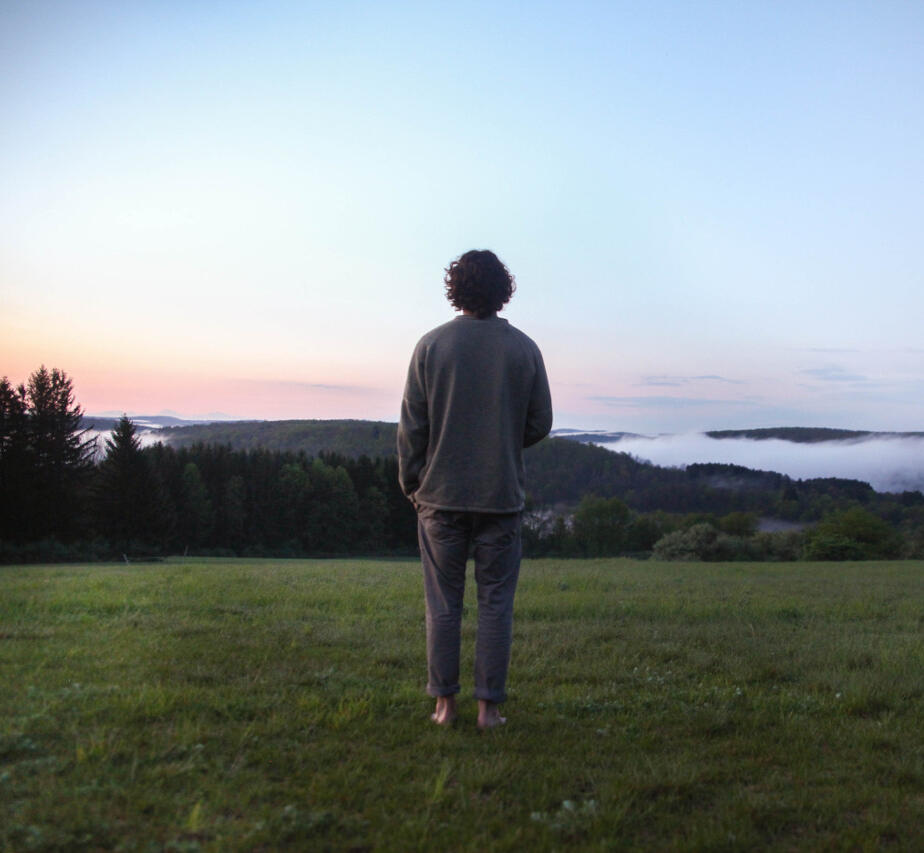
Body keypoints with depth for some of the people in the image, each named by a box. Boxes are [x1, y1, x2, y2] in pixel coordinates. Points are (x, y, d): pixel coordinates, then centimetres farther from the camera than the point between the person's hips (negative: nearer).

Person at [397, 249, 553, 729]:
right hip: (502, 496, 0)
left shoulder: (431, 346, -3)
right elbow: (540, 424, 5)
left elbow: (412, 425, -2)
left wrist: (411, 483, 10)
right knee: (495, 604, 8)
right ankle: (489, 705, 11)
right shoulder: (524, 349, -1)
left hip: (441, 496, 0)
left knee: (443, 604, 9)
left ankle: (444, 702, 14)